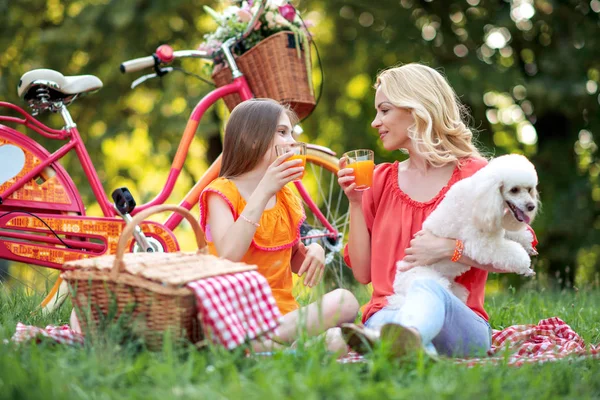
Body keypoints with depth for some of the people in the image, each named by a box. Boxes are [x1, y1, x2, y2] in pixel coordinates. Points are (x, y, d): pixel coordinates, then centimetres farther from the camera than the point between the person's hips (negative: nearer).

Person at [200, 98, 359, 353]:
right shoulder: (222, 193, -4)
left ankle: (266, 340, -33)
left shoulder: (287, 198, 15)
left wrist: (313, 251, 1)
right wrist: (263, 192, -23)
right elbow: (228, 256, -23)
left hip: (283, 312, 7)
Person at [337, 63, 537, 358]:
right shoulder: (381, 179, 19)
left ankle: (406, 337, -72)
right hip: (388, 314, 4)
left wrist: (449, 248, -15)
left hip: (458, 327, -3)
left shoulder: (473, 174, 7)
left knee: (427, 289, -40)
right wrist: (355, 202, 6)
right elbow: (363, 272, 13)